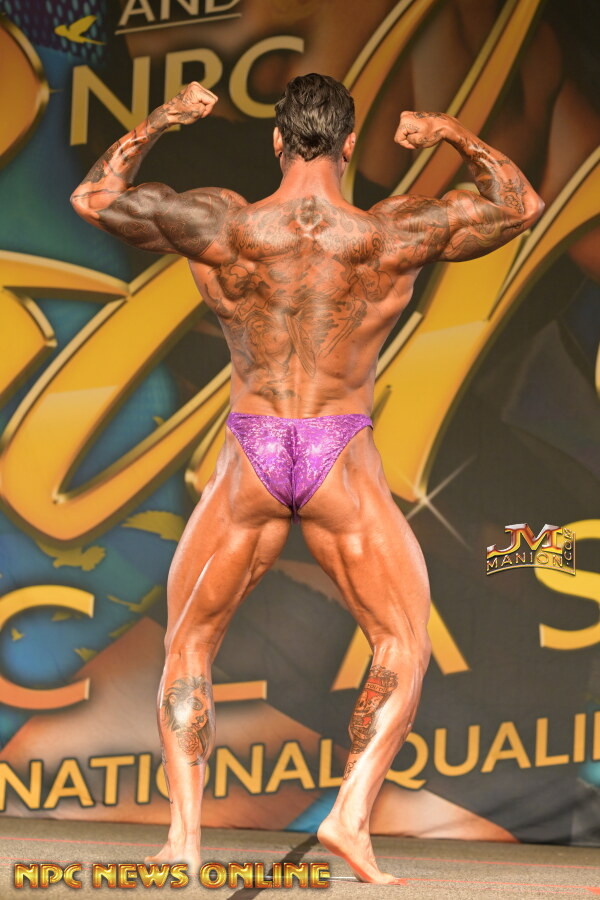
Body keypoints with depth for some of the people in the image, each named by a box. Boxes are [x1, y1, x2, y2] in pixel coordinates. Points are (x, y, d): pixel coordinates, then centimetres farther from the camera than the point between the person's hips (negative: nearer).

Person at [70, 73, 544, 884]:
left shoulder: (220, 224, -6)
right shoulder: (395, 233, -7)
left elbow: (92, 198, 8)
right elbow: (522, 207, 8)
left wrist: (156, 124, 18)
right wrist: (457, 137, 18)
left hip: (250, 462, 1)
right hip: (344, 466, -1)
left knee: (187, 645, 19)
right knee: (404, 645, 17)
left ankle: (184, 830, 5)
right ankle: (352, 812, -2)